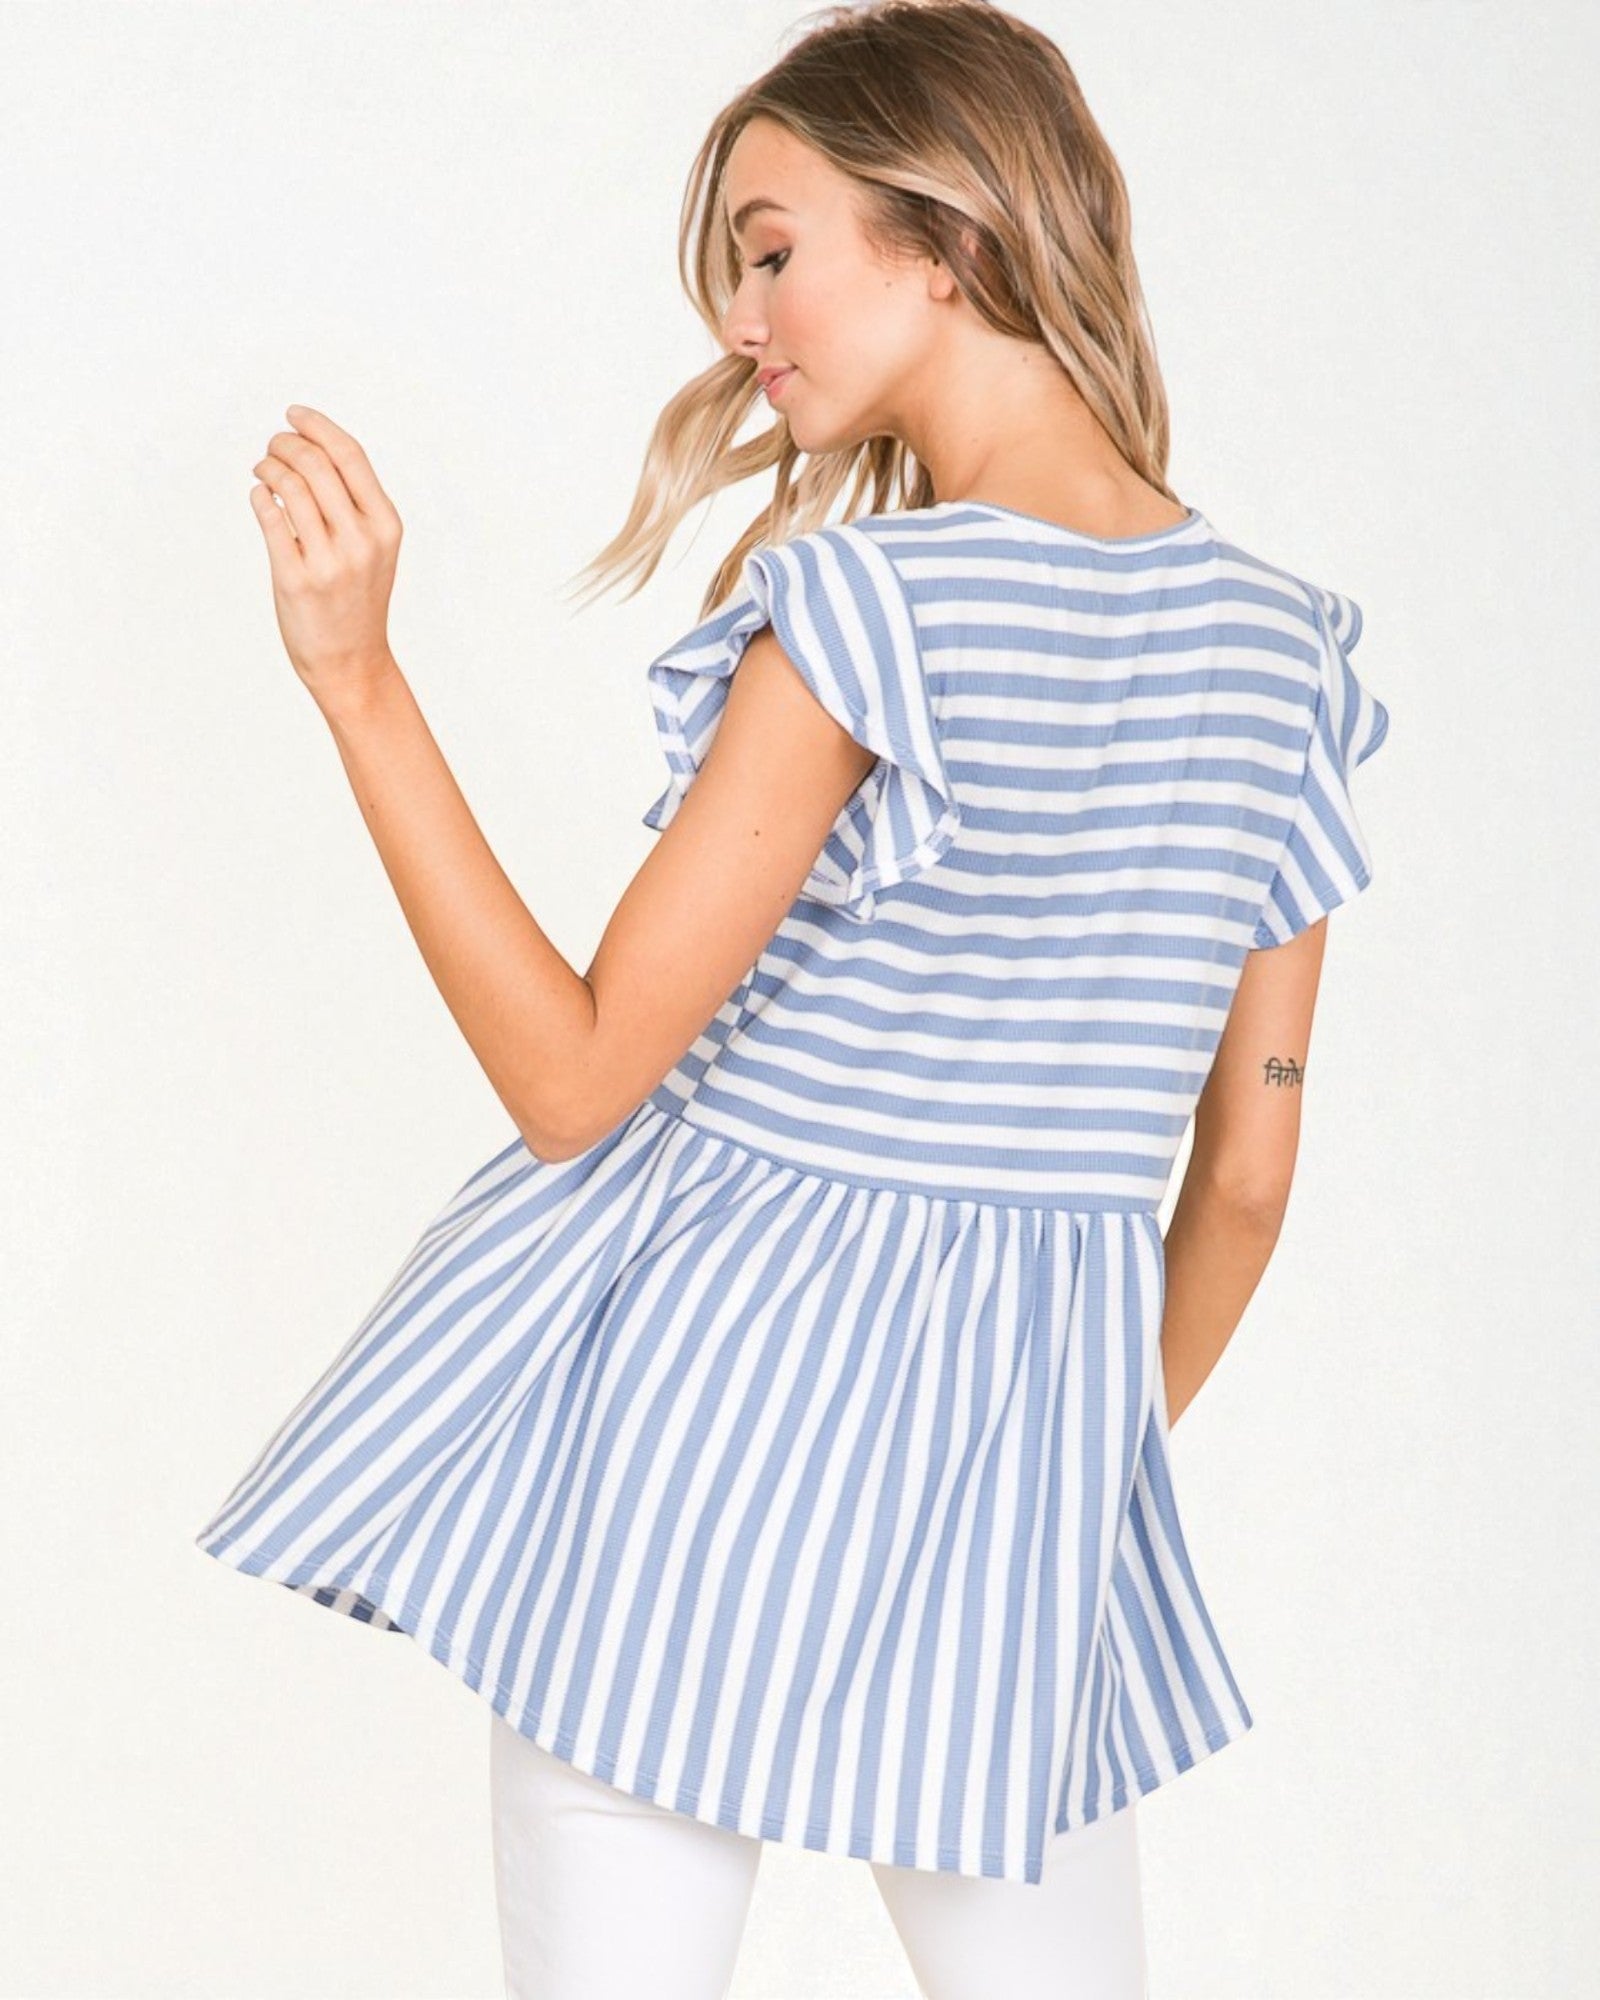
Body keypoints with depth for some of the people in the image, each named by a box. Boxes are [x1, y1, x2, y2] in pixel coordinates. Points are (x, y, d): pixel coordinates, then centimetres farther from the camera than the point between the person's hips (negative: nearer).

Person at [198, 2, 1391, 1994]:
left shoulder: (861, 606, -15)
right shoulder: (1281, 648, 4)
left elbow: (573, 1077, -14)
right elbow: (1247, 1177, 9)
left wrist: (356, 677, -13)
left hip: (714, 1385, -5)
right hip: (1028, 1434, 6)